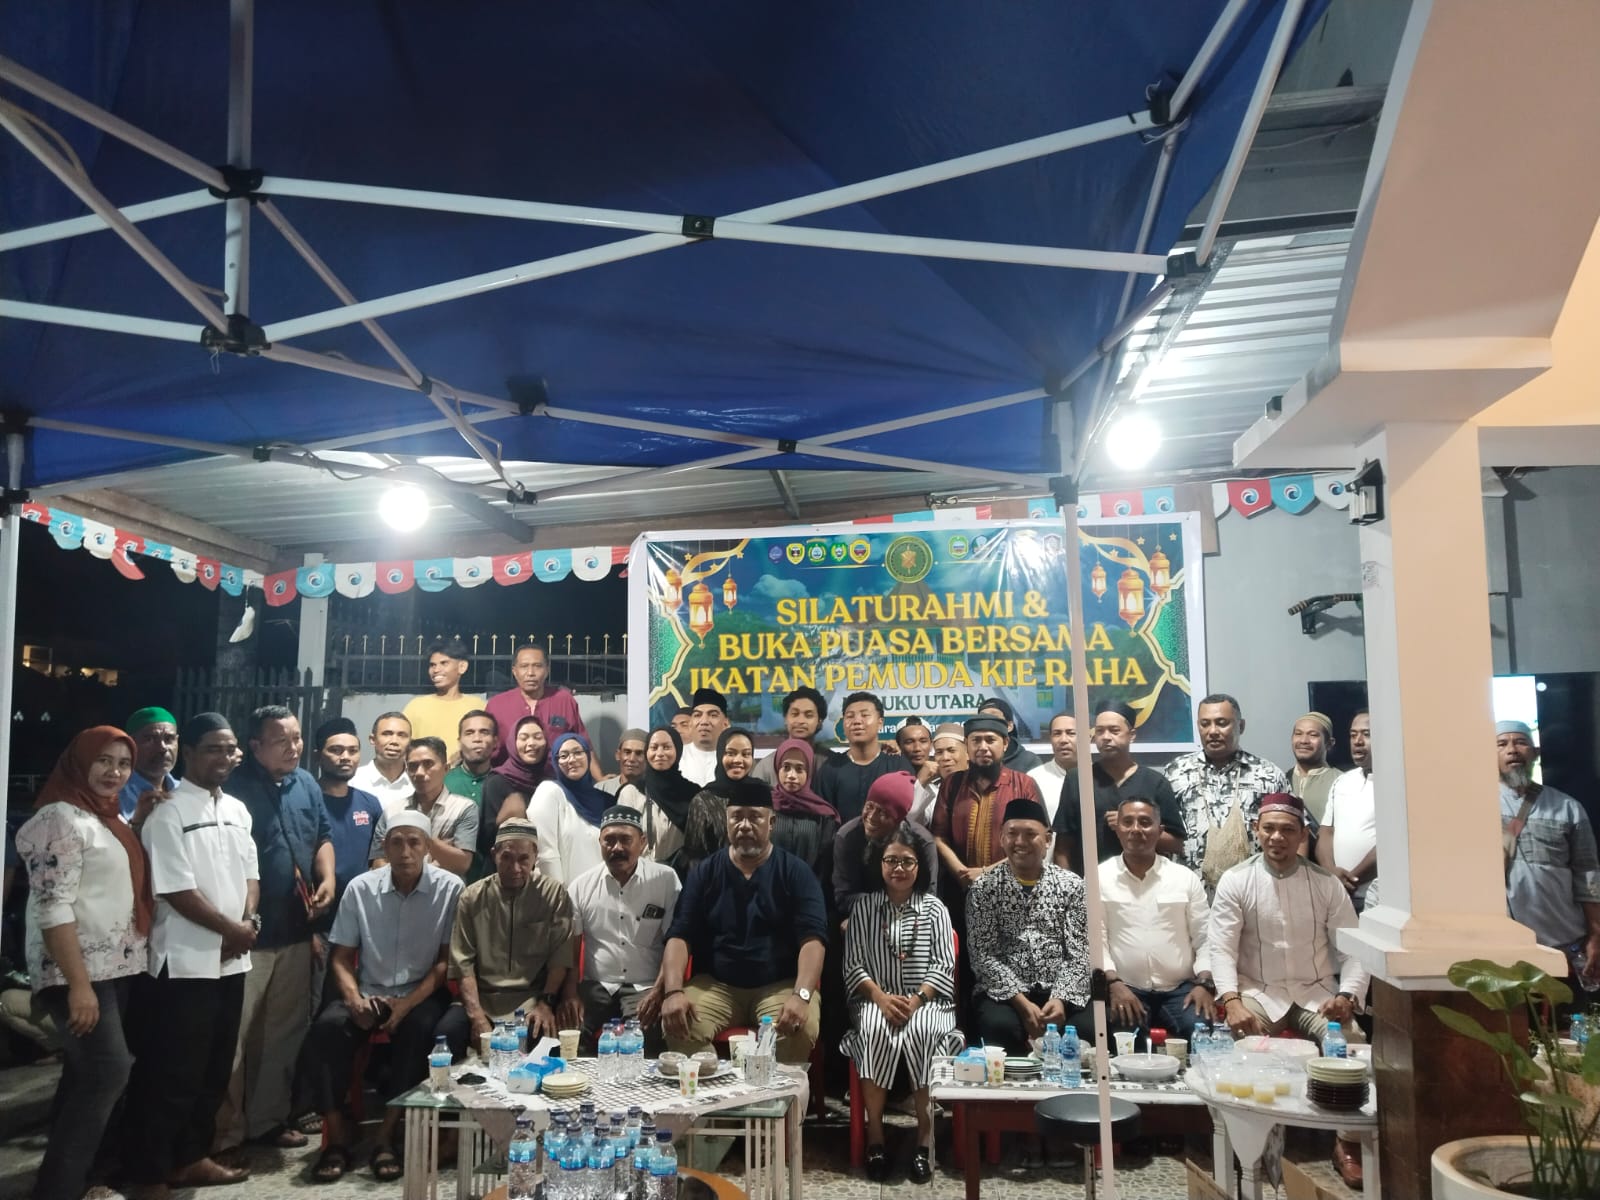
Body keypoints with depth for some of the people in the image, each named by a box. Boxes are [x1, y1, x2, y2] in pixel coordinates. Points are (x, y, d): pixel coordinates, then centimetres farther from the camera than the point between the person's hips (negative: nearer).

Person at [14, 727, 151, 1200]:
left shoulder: (109, 818, 13)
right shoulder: (61, 818, -14)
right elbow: (53, 909, -21)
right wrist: (78, 983, -25)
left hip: (116, 968, 9)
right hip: (79, 973, -9)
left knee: (85, 1073, 13)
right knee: (108, 1072, -14)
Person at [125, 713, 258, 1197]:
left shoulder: (237, 809, 11)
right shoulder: (168, 812, -12)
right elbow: (176, 890, -17)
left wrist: (248, 922, -4)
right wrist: (231, 929, -11)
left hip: (231, 959, 7)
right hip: (185, 962, -7)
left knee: (215, 1068, 16)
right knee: (171, 1072, 0)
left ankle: (192, 1157, 30)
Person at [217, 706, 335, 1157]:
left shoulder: (307, 784, 9)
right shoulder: (235, 787, -12)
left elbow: (323, 837, 17)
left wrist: (328, 879, -1)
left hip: (296, 930, 7)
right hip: (247, 932, -7)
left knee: (284, 1031, 15)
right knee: (234, 1035, -1)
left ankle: (268, 1118, 28)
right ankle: (224, 1134, 10)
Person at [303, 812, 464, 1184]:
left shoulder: (450, 888, -8)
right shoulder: (360, 888, -1)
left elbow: (447, 961, -6)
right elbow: (342, 957, 5)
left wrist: (407, 1004, -19)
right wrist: (354, 999, -15)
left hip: (422, 994, -2)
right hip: (368, 991, 3)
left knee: (420, 1032, -34)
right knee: (325, 1030, -26)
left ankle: (387, 1136, -21)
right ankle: (337, 1135, -14)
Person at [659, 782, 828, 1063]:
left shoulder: (795, 873, 0)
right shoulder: (705, 872, 7)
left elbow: (813, 938, -11)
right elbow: (679, 936, -1)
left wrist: (801, 995, -28)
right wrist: (673, 991, -19)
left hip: (780, 985, -2)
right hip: (716, 985, 2)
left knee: (803, 1028, -31)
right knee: (676, 1025, -26)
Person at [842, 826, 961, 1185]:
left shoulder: (934, 907, 5)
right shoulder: (864, 905, 6)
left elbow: (944, 966, -1)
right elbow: (853, 965, 1)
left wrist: (916, 1000, -17)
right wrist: (882, 998, -16)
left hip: (926, 1000, 0)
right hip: (875, 999, 0)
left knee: (921, 1031, -34)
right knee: (876, 1031, -33)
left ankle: (925, 1135, -24)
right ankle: (874, 1135, -23)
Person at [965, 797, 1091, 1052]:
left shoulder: (1071, 884, 8)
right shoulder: (983, 887, 3)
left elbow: (1079, 953, 1)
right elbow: (983, 955, -5)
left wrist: (1061, 998, -16)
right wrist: (1021, 1002, -17)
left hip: (1061, 993, 2)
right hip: (1003, 992, -1)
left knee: (1092, 1029, -29)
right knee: (1001, 1027, -34)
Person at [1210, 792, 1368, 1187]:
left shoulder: (1326, 884, 2)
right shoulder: (1235, 881, -4)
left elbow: (1352, 948, 0)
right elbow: (1222, 948, -10)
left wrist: (1347, 995, -19)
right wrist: (1231, 1001, -25)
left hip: (1316, 991, 2)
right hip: (1258, 992, -1)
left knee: (1351, 1039, -27)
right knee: (1239, 1042, -30)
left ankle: (1348, 1142, -8)